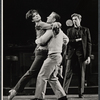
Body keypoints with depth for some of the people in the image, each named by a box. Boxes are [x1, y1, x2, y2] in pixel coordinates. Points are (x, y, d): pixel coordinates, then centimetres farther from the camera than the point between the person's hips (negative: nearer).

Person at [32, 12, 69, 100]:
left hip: (53, 56, -10)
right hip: (58, 56, 10)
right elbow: (66, 39, 30)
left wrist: (36, 41, 8)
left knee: (42, 76, -4)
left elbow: (42, 40, -13)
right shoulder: (59, 30, 17)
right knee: (52, 78, 14)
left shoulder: (51, 29, -12)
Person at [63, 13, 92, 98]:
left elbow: (89, 43, 5)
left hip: (82, 53, -1)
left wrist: (88, 56, -3)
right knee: (68, 73, -5)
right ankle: (64, 92, -5)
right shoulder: (69, 30, 14)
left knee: (81, 73, 1)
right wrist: (76, 40, -10)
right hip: (72, 53, 1)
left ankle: (81, 93, 7)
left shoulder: (85, 30, 9)